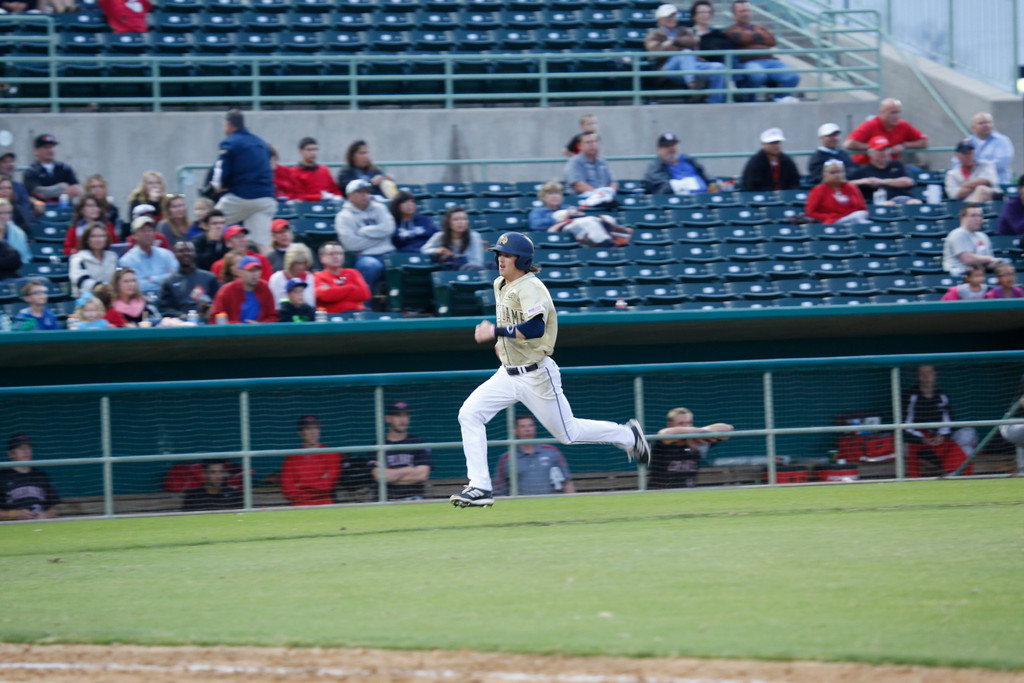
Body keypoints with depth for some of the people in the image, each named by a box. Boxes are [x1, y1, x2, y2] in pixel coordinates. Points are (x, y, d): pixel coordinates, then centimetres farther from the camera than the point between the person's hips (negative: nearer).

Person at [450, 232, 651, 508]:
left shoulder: (530, 287, -20)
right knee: (469, 414, -9)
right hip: (508, 374, 8)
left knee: (568, 432, 4)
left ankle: (627, 435, 27)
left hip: (536, 376, -8)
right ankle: (479, 488, -10)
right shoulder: (500, 285, 8)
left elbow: (535, 328, -35)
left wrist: (496, 332, -31)